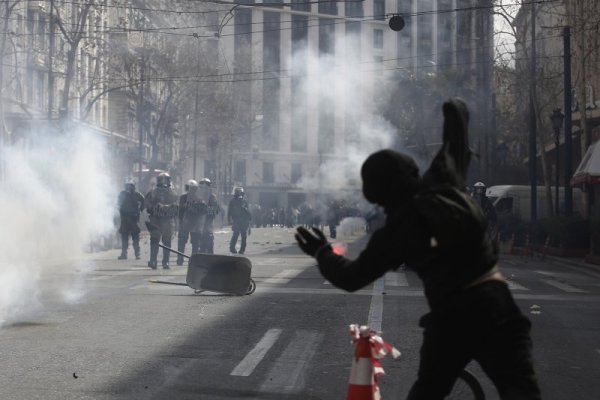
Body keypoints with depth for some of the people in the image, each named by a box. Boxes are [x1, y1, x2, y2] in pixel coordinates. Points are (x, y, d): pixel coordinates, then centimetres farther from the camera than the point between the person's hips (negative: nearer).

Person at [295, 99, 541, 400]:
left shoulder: (395, 232, -1)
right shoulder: (444, 183, 2)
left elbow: (351, 278, 7)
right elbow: (455, 144, 22)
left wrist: (321, 251, 25)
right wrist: (456, 113, 43)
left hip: (449, 317, -1)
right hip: (495, 307, 1)